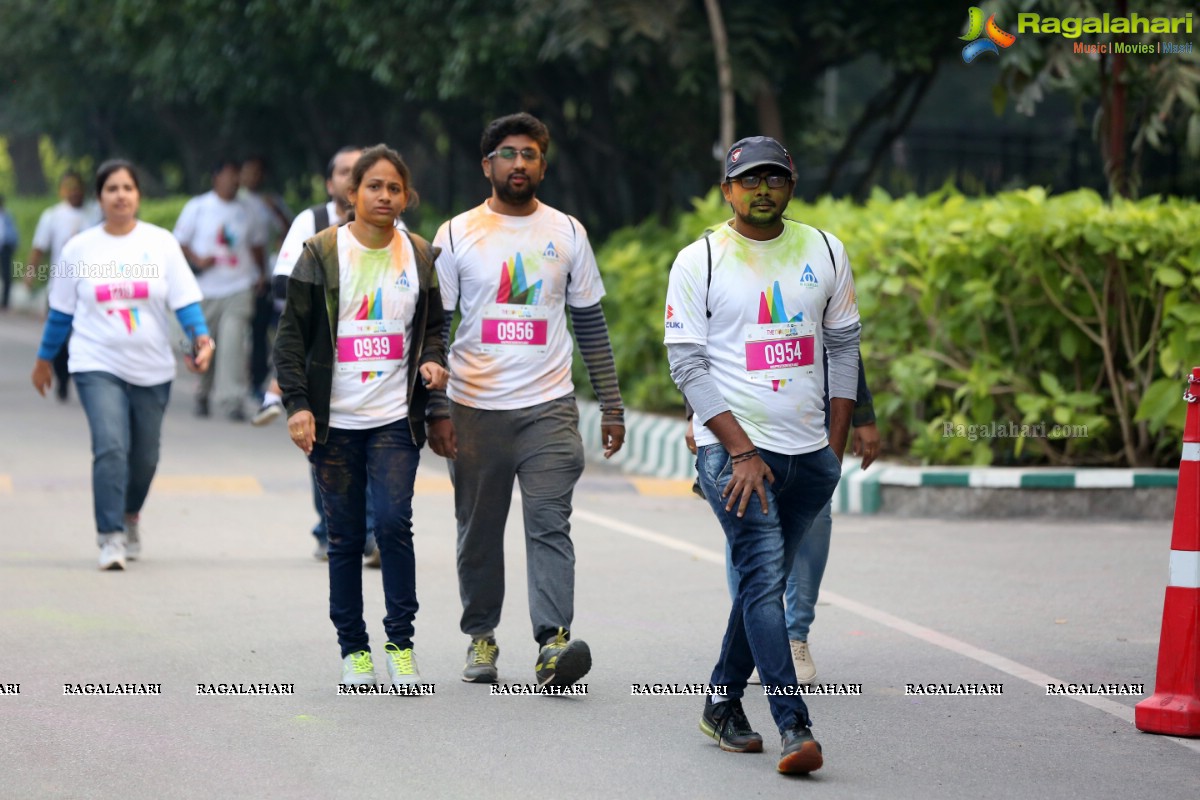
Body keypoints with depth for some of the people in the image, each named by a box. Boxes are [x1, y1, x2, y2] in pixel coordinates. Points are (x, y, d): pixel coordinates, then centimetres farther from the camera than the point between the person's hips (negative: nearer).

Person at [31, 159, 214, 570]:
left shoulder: (161, 243, 1)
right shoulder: (79, 248, 2)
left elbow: (185, 300, -4)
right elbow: (61, 311, 11)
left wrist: (200, 335, -21)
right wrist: (44, 359, 16)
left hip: (152, 367, 2)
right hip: (98, 365, -1)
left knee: (145, 456, 11)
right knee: (110, 446, -18)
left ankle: (130, 514, 39)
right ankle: (110, 537, -14)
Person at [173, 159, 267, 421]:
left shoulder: (246, 210, 10)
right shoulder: (197, 207, 2)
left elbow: (256, 244, 21)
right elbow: (179, 242, 3)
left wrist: (261, 274, 12)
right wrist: (197, 260, -13)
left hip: (239, 288, 1)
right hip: (205, 289, 0)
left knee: (234, 343, -15)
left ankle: (231, 400, -16)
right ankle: (203, 394, 30)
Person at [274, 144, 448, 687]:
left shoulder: (420, 257, 8)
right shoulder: (322, 254, 1)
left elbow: (433, 327, 19)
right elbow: (292, 334, 0)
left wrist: (431, 360, -3)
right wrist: (297, 403, -9)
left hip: (396, 418, 1)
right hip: (334, 421, -1)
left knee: (393, 523, -14)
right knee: (345, 536, 4)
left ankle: (400, 642, -2)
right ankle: (353, 649, 13)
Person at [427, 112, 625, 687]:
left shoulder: (567, 233, 9)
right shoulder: (456, 236, 4)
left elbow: (590, 323, 13)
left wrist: (612, 404, 9)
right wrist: (437, 410, -5)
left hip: (549, 407, 0)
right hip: (476, 408, 0)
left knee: (549, 525, -12)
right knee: (479, 532, 8)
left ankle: (553, 642, -21)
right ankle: (481, 637, 23)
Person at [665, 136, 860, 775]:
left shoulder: (824, 252, 9)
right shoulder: (699, 261, -3)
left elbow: (844, 343, 15)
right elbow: (687, 364, -7)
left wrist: (836, 443, 8)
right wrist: (741, 450, -14)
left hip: (808, 454, 5)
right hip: (732, 447, -4)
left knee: (763, 579, 11)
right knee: (763, 579, -15)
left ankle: (722, 703, 27)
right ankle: (794, 728, -21)